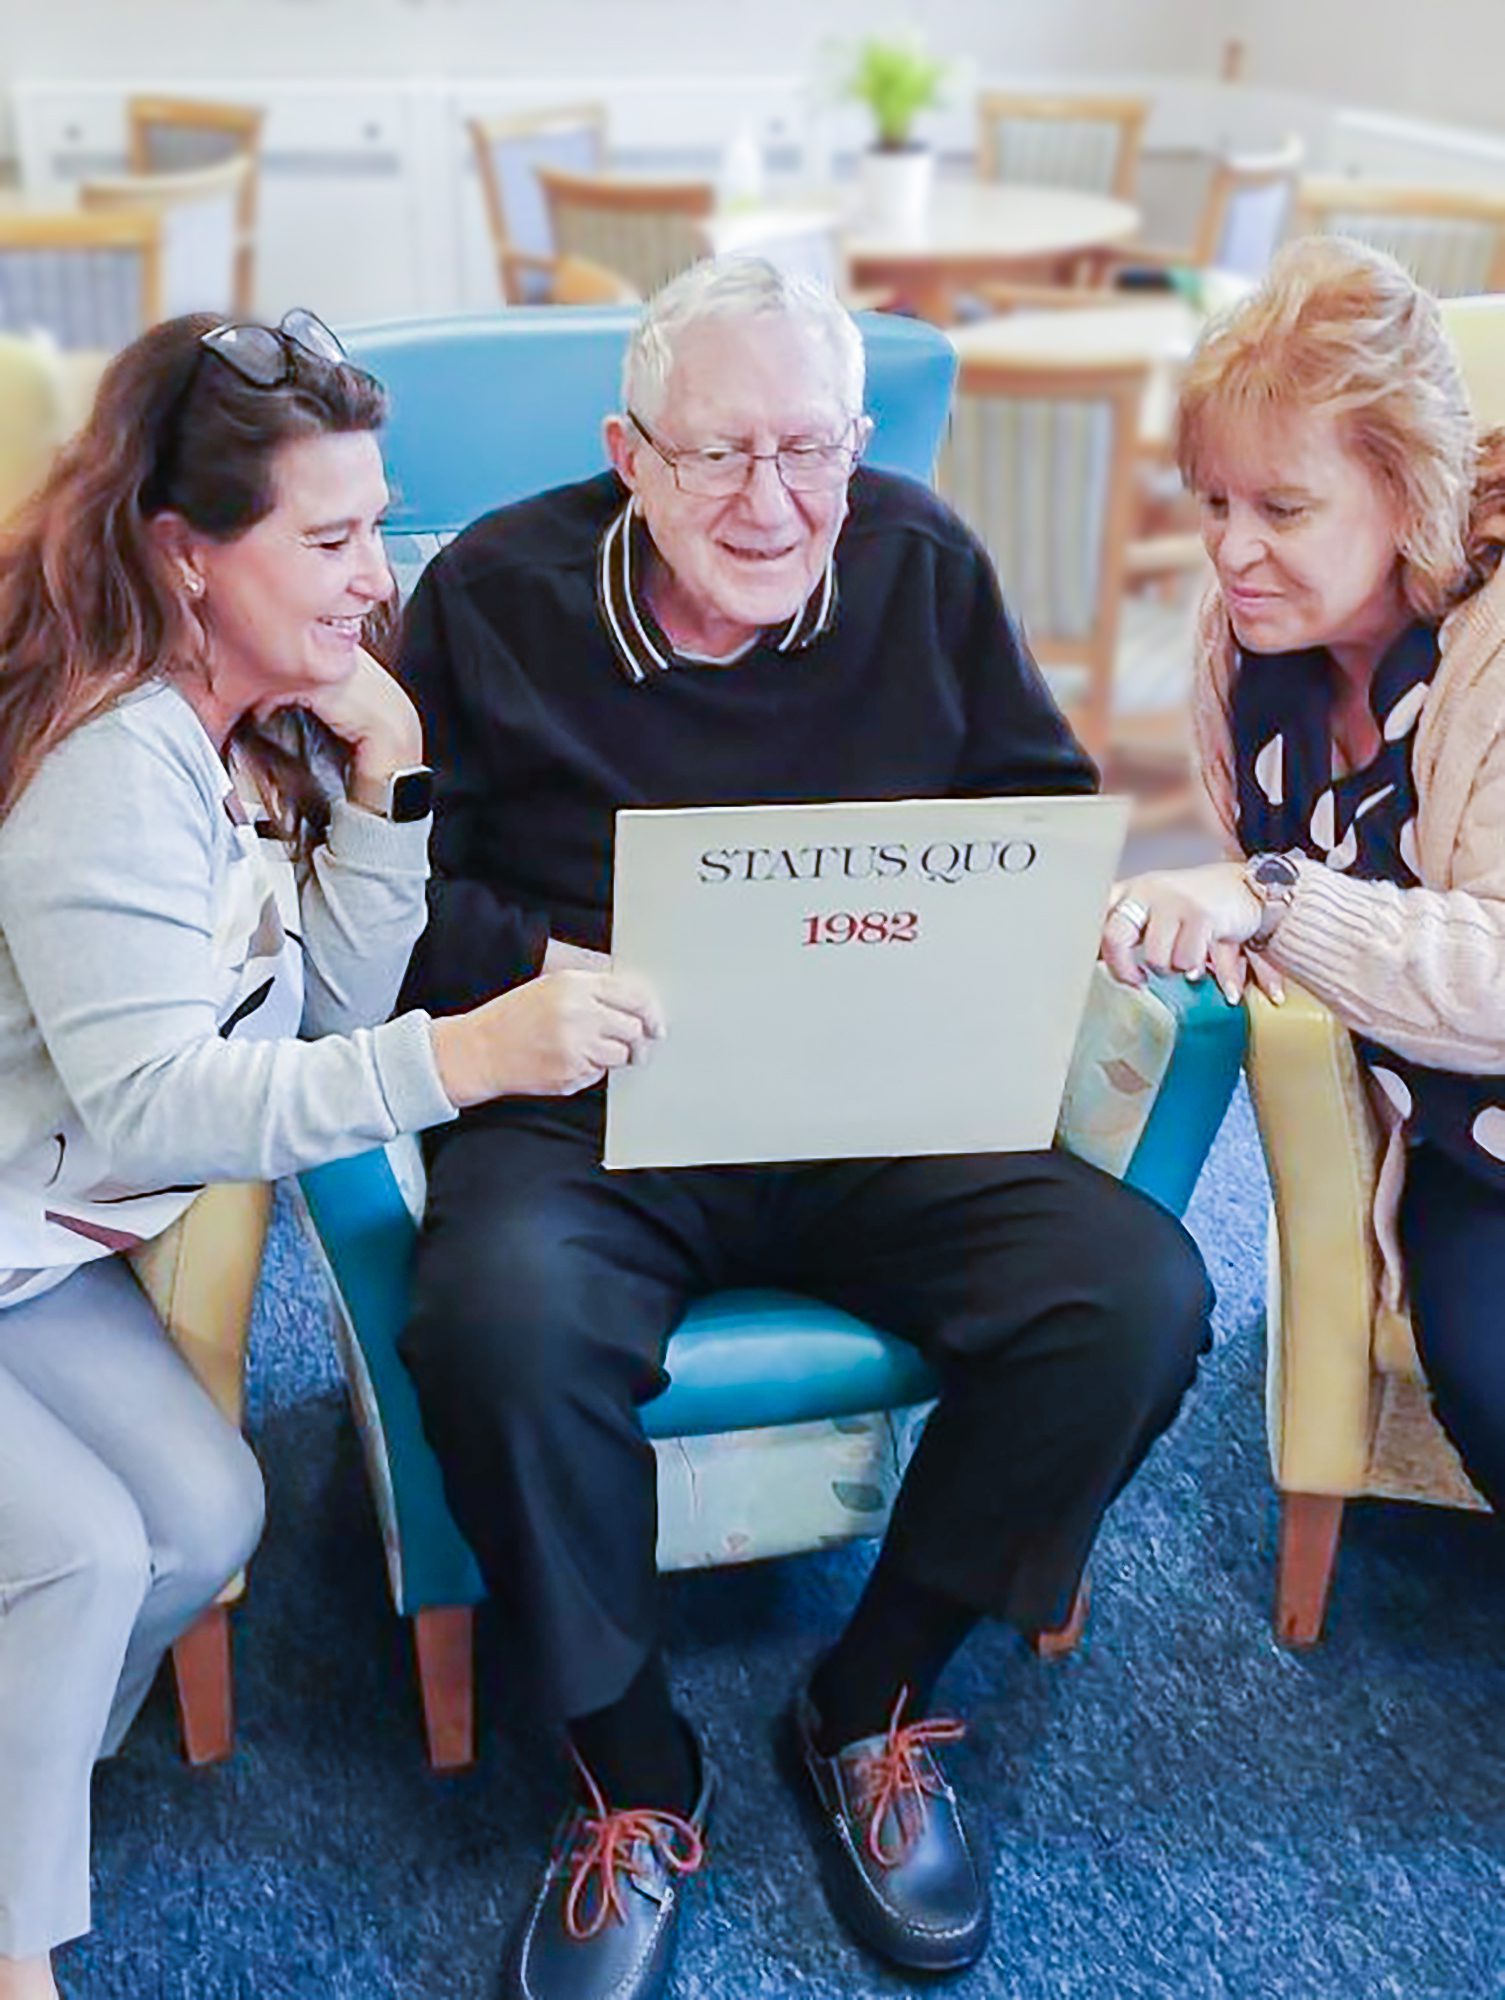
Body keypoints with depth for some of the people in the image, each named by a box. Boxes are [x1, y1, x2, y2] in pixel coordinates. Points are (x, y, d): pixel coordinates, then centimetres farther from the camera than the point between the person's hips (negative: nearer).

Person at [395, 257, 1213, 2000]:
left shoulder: (922, 566, 7)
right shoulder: (495, 592, 2)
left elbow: (1048, 808, 15)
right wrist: (555, 971, -15)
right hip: (584, 1115, -2)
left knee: (1138, 1295, -23)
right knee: (504, 1320, -36)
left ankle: (870, 1706, 2)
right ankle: (635, 1777, -7)